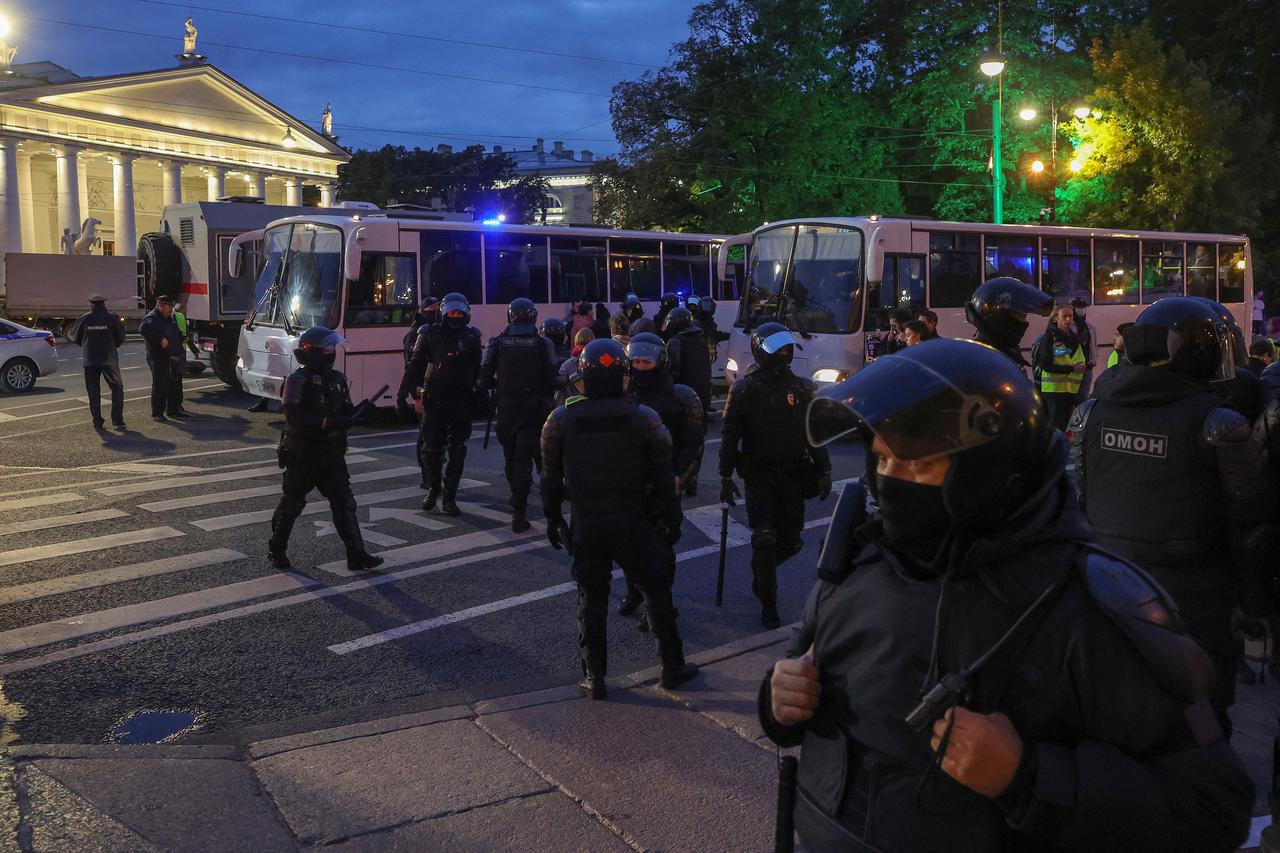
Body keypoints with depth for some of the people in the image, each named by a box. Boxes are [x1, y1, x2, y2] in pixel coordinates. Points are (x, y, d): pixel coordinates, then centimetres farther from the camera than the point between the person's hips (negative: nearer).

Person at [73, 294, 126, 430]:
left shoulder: (83, 319, 0)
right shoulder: (113, 318, -3)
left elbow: (77, 340, 6)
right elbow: (121, 339, 2)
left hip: (90, 360, 1)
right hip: (109, 359, -1)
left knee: (93, 392, 8)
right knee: (117, 388, 8)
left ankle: (97, 422, 7)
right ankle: (117, 420, 0)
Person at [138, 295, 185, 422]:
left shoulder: (169, 318, 18)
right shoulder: (152, 318, -11)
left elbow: (177, 334, 32)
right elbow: (144, 329, -32)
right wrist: (160, 339, -34)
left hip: (172, 358, 9)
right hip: (158, 358, -9)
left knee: (172, 384, 14)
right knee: (159, 385, -7)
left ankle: (172, 410, 25)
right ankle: (157, 413, -3)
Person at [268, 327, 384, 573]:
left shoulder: (336, 378, 8)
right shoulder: (298, 380, -13)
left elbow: (346, 412, 14)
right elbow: (294, 416, -22)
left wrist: (359, 412, -8)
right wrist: (327, 423, -29)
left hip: (331, 452, 6)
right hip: (303, 453, -6)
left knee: (344, 502, 1)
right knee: (292, 502, 8)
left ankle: (357, 556, 2)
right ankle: (276, 550, 27)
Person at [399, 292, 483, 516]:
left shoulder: (471, 337, 5)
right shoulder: (430, 335, 0)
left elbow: (477, 369, 11)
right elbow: (414, 365, 0)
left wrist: (478, 394, 11)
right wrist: (414, 394, -6)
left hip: (461, 401, 1)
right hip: (434, 400, -1)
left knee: (457, 450, -1)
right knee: (432, 447, 5)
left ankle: (449, 497, 5)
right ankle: (433, 488, 26)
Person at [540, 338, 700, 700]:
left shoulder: (561, 419, -5)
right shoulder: (644, 417, -7)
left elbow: (551, 476, 2)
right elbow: (662, 475, -2)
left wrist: (553, 518, 13)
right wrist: (671, 514, 11)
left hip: (585, 524, 1)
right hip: (632, 521, -1)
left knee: (591, 599, 11)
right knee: (655, 592, 13)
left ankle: (594, 677, 16)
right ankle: (672, 668, 22)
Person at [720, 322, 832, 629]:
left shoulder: (800, 388, 5)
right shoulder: (744, 389, -5)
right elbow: (729, 435, -3)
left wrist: (823, 471, 5)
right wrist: (726, 477, -7)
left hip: (792, 475, 3)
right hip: (758, 475, -3)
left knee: (790, 541, 6)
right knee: (764, 539, -10)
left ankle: (762, 571, 37)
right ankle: (768, 603, 5)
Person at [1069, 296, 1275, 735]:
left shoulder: (1092, 412, -1)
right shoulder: (1215, 422, -16)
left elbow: (1078, 499, 6)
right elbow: (1248, 528, -11)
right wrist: (1256, 604, 0)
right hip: (1193, 600, -5)